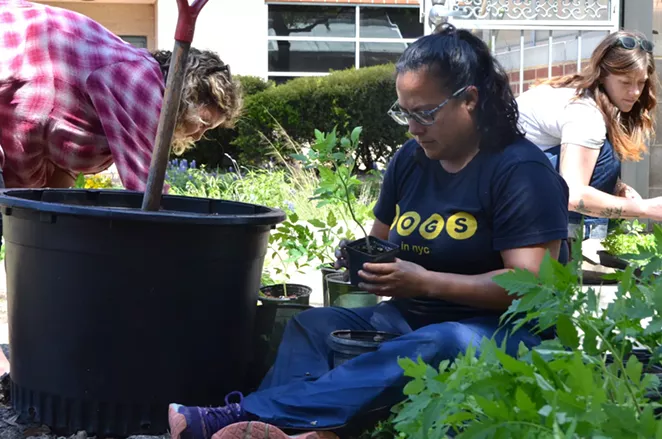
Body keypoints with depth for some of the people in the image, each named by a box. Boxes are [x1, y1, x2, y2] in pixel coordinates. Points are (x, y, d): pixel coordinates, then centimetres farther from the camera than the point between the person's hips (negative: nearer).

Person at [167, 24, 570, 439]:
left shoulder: (521, 171, -12)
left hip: (498, 329, -7)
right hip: (412, 318, 8)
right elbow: (382, 240, 23)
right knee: (312, 323, -14)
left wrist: (425, 282, -25)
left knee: (432, 348, -38)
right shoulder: (410, 160, 9)